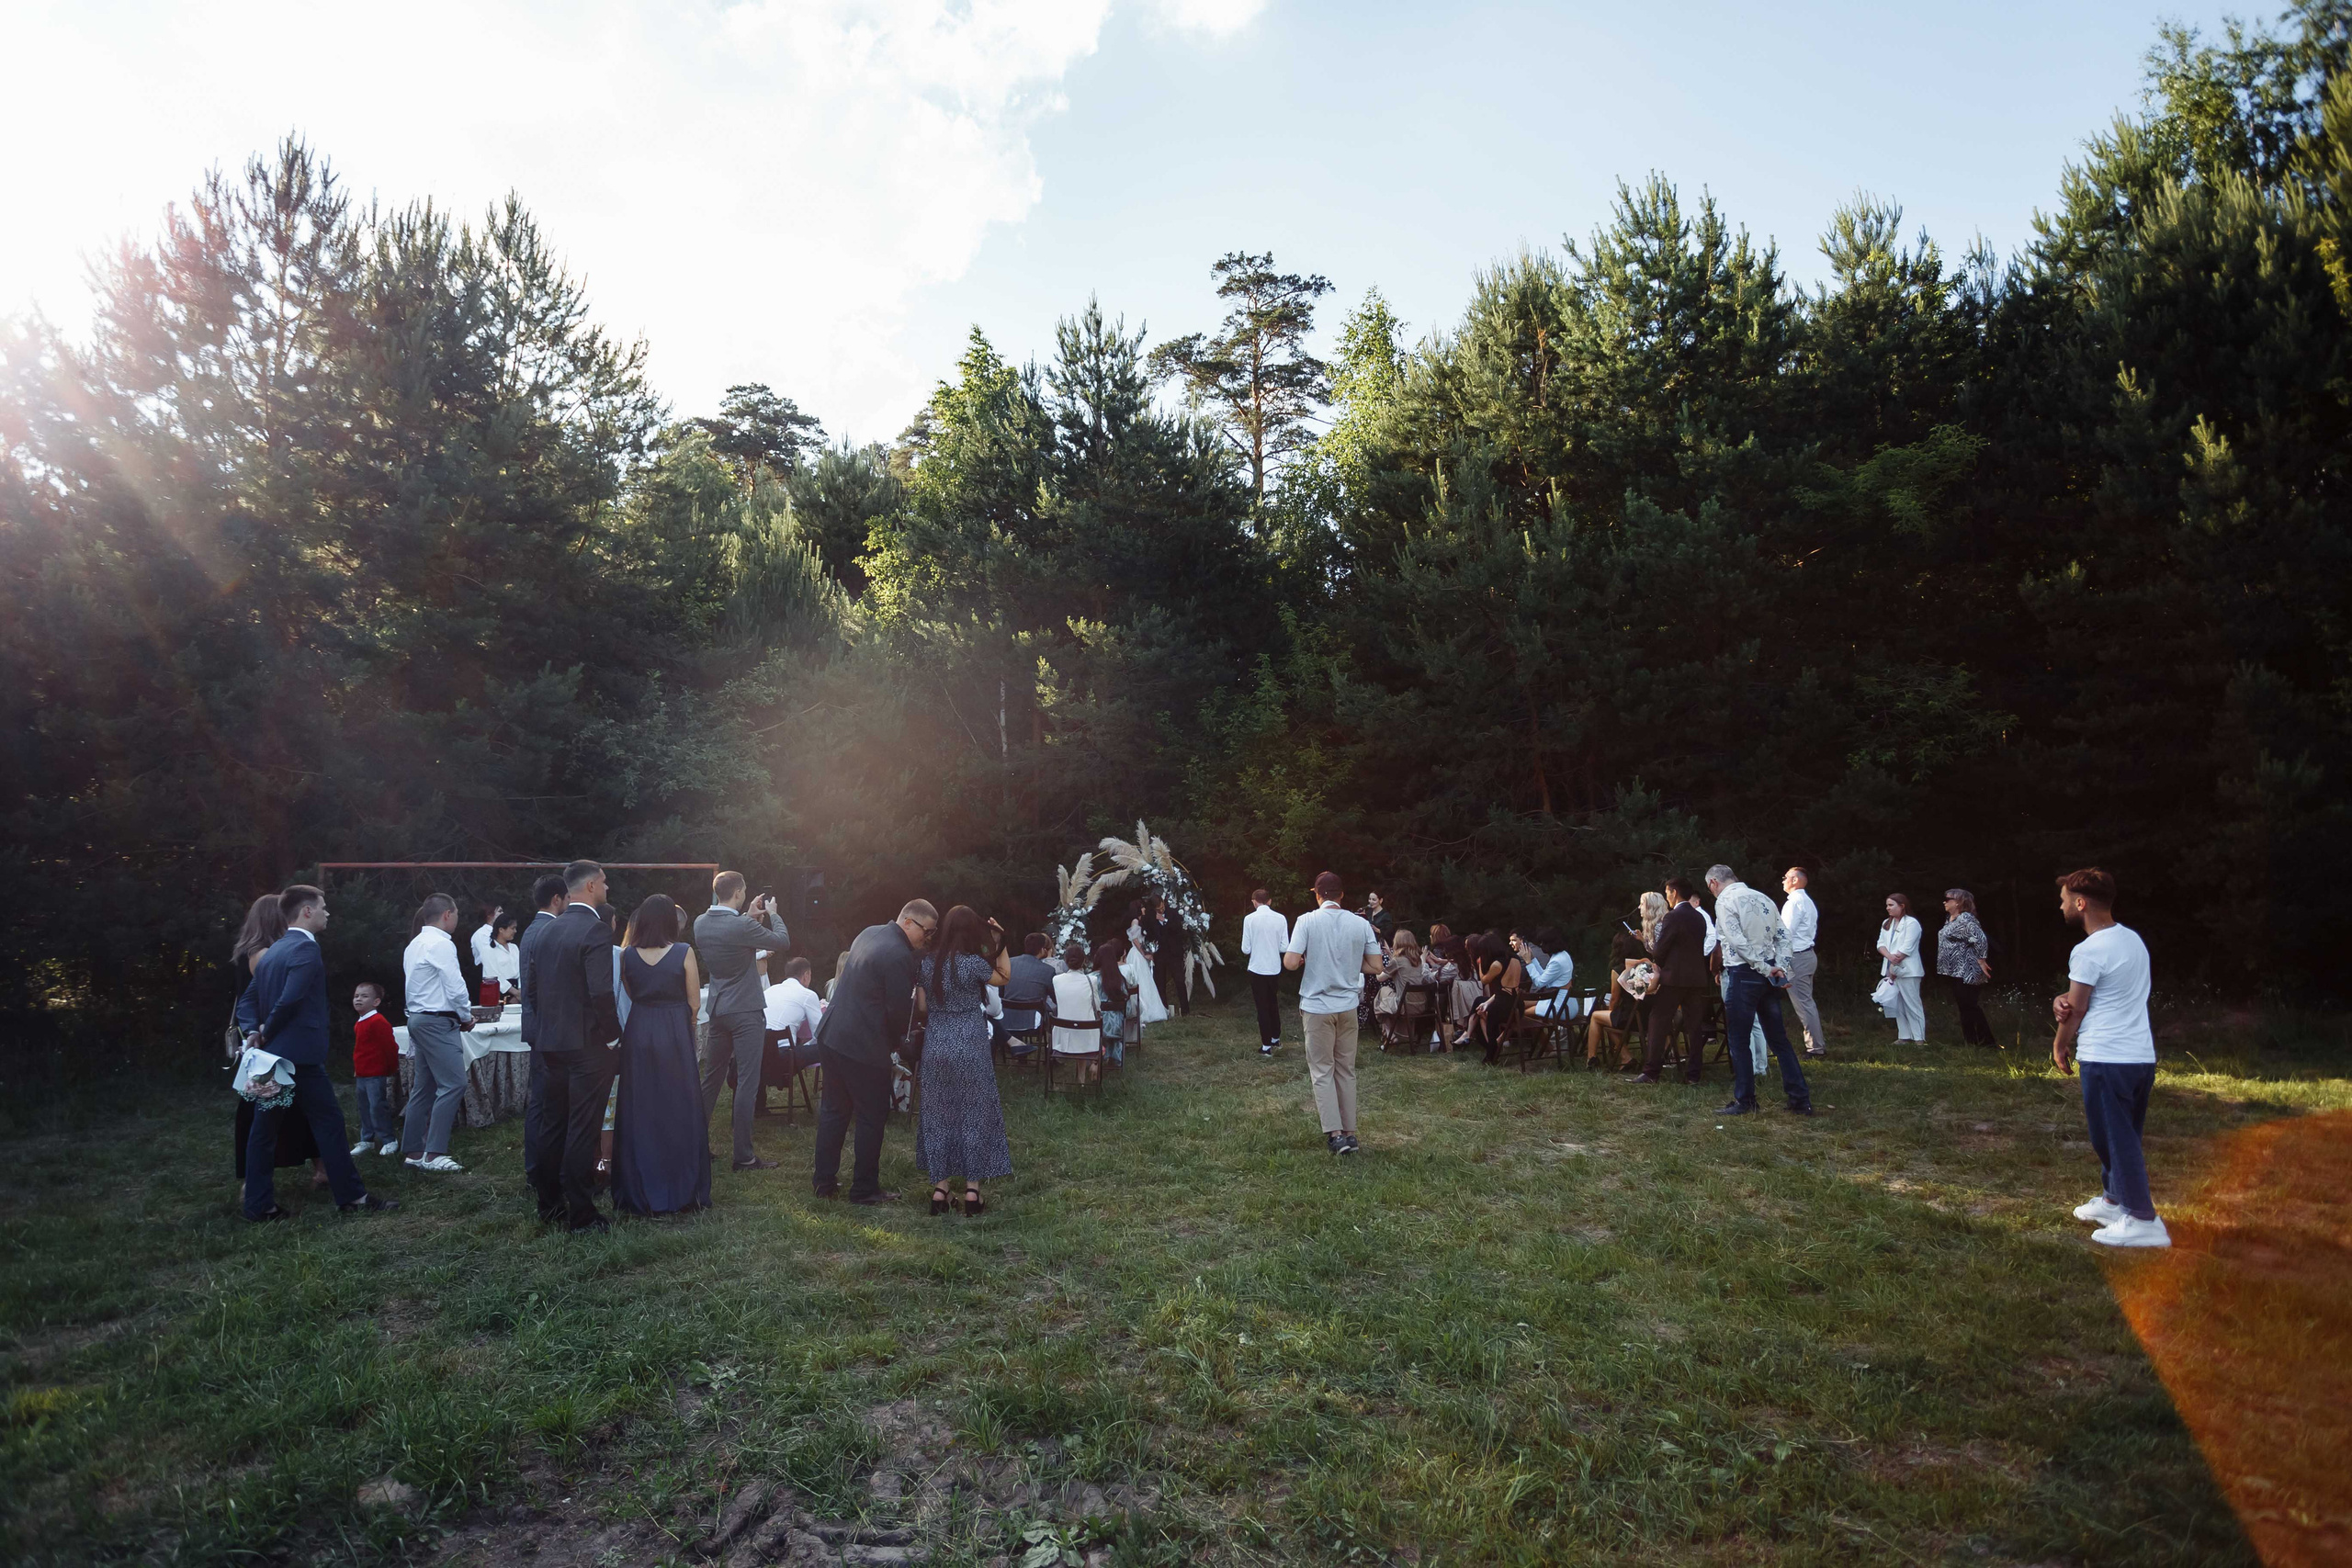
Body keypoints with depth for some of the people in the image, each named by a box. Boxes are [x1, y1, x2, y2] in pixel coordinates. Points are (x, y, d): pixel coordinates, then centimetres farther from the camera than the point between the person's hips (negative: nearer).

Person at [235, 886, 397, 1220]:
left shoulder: (272, 951, 15)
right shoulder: (306, 948, -15)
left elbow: (249, 998, 14)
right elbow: (291, 999, -24)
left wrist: (253, 1031, 0)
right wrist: (269, 1030, -8)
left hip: (272, 1055, 9)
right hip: (299, 1054, -9)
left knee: (265, 1128, 11)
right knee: (329, 1121, -2)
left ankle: (258, 1204, 17)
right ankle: (351, 1196, 4)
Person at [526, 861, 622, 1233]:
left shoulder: (543, 932, 7)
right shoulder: (595, 930, -17)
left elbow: (530, 983, 11)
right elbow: (602, 993, -22)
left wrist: (547, 1025, 19)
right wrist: (614, 1034, -9)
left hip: (550, 1044, 8)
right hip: (588, 1045, -7)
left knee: (552, 1125, 17)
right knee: (583, 1130, -1)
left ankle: (549, 1203, 27)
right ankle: (580, 1214, 4)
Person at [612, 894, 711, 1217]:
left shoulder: (627, 955, 0)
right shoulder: (683, 953, -9)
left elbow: (629, 994, 10)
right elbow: (693, 1001, -4)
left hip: (638, 1033, 3)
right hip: (675, 1034, -3)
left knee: (639, 1111, 11)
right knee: (678, 1111, 6)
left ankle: (639, 1191, 19)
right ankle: (680, 1189, 12)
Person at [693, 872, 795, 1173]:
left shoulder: (701, 922, 1)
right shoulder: (742, 927, -21)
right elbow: (783, 941, -10)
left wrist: (750, 917, 16)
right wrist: (772, 914, 4)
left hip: (717, 1010, 7)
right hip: (746, 1012, -7)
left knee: (711, 1078, 17)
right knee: (747, 1083, -2)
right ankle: (743, 1156, 1)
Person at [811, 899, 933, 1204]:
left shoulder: (869, 933, 7)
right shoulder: (899, 956, -21)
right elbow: (900, 1012, -17)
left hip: (831, 1037, 9)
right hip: (863, 1047, -9)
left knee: (834, 1110, 18)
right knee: (872, 1117, 5)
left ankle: (825, 1182, 26)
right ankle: (865, 1190, 13)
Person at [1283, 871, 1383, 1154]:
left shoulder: (1307, 921, -10)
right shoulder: (1361, 923, -1)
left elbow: (1290, 963, -16)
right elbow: (1376, 966, 0)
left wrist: (1307, 959, 5)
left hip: (1317, 1007, -3)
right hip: (1348, 1006, 3)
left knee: (1322, 1071, 5)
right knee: (1346, 1070, 13)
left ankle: (1336, 1134, -1)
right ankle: (1350, 1133, 17)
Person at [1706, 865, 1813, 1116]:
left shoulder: (1724, 901, -9)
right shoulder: (1763, 898, 13)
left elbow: (1738, 941, -19)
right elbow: (1782, 936, 8)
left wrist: (1766, 969, -14)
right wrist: (1781, 968, 0)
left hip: (1743, 973, -7)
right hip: (1768, 975, 7)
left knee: (1739, 1040, 3)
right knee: (1778, 1038, 11)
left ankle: (1744, 1101, 9)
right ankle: (1801, 1100, 12)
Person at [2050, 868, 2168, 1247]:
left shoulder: (2087, 951, -17)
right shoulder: (2133, 939, 10)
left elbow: (2075, 1011, -8)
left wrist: (2059, 1046, 8)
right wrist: (2063, 999, -4)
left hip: (2105, 1059, -9)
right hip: (2141, 1056, 9)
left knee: (2115, 1138, -1)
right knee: (2121, 1135, 19)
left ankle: (2144, 1221, 1)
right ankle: (2113, 1200, 31)